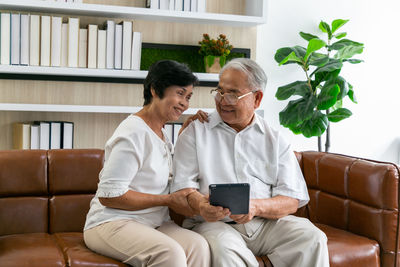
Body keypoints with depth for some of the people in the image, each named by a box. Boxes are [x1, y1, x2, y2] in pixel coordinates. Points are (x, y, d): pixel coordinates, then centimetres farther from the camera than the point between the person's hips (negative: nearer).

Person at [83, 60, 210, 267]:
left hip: (153, 224, 8)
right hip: (112, 224, -8)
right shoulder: (133, 133, -13)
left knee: (198, 246, -23)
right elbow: (109, 195, -19)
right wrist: (168, 200, -15)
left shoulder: (160, 134, 16)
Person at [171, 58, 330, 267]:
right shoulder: (195, 132, 10)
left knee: (312, 238, -23)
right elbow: (182, 187, 1)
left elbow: (291, 200, 3)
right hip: (215, 224, -2)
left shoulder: (275, 140, 12)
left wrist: (256, 207, -18)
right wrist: (201, 206, -23)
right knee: (224, 250, -36)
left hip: (268, 222, 3)